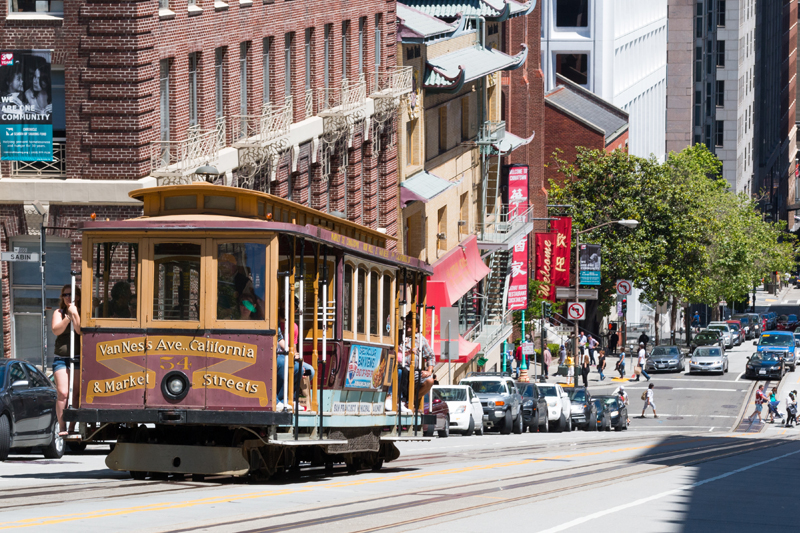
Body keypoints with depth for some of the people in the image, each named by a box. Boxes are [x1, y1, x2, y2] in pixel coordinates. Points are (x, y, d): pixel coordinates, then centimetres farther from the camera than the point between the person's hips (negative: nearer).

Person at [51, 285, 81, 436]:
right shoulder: (59, 313, 10)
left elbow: (80, 330, -9)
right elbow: (56, 330, -5)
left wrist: (75, 314, -16)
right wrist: (68, 317, -15)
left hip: (79, 358, -1)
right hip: (61, 357, 1)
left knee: (75, 394, -4)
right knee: (62, 393, -9)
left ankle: (72, 427, -1)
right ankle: (62, 427, -8)